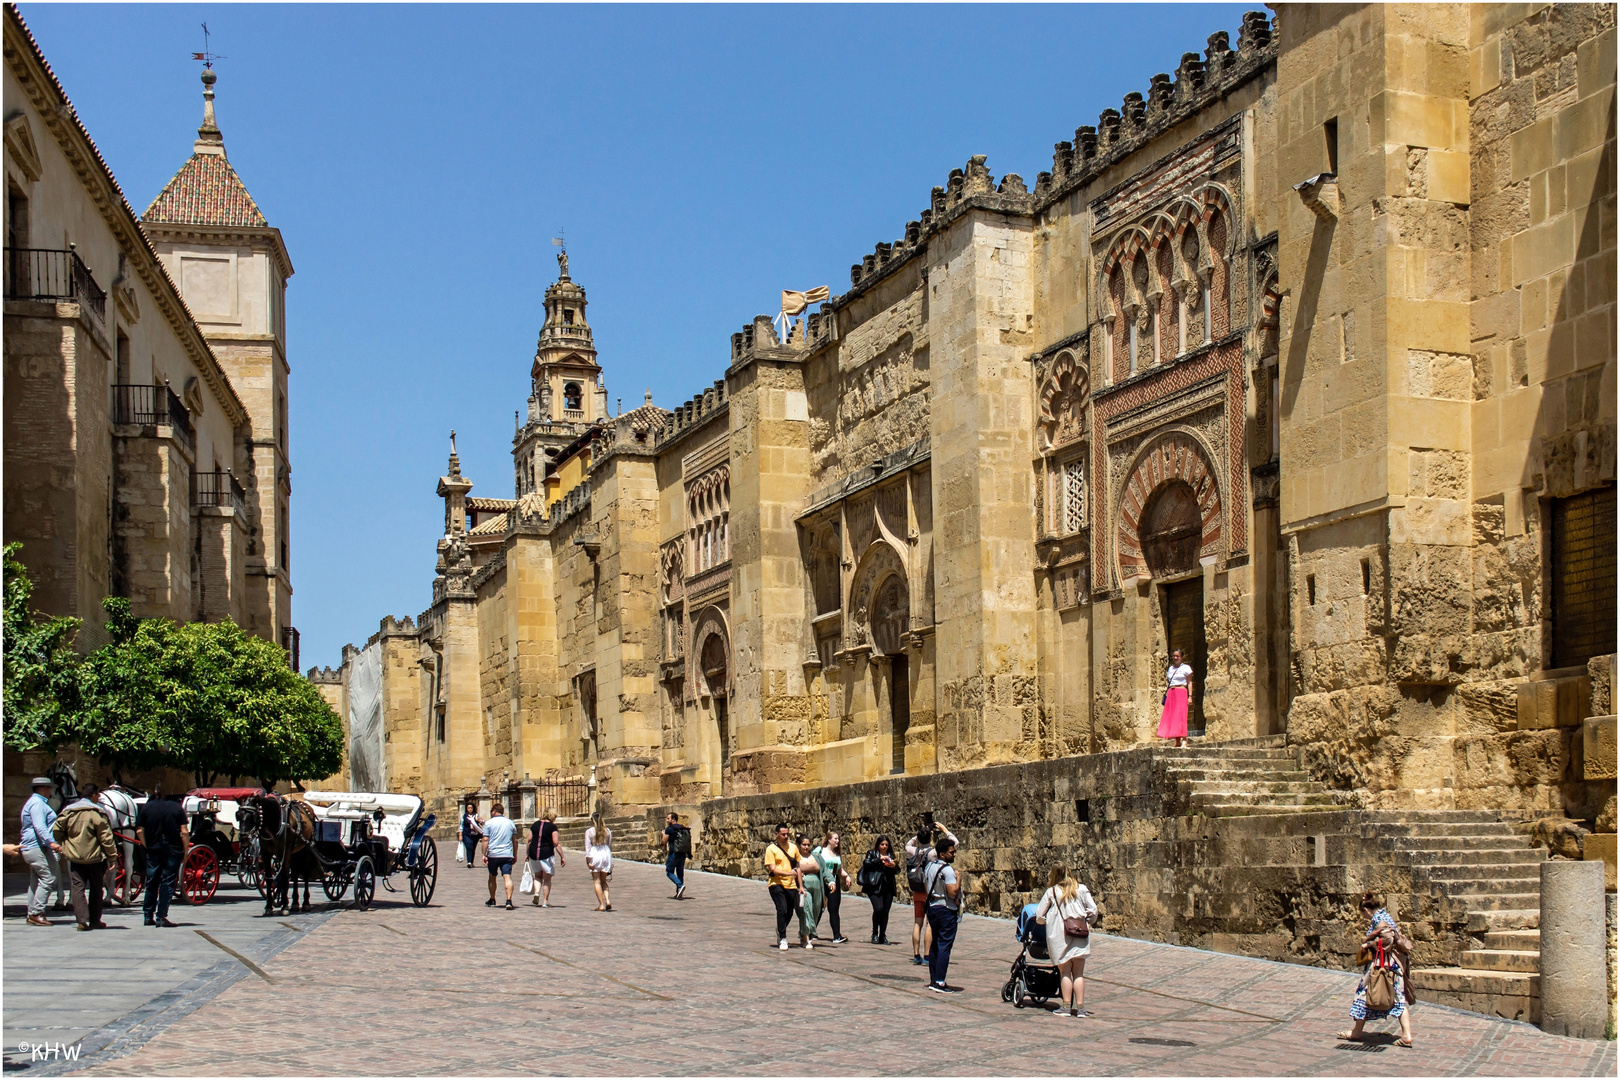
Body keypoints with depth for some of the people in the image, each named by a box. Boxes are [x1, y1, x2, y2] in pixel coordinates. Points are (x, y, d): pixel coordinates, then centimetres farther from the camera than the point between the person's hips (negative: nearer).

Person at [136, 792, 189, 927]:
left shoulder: (147, 807, 2)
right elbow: (184, 832, -6)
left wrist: (147, 847, 11)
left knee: (151, 883, 14)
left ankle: (148, 916, 18)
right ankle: (161, 917, -4)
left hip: (153, 851, 2)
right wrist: (185, 852, 2)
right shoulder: (177, 807, -2)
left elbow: (139, 831, -1)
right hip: (173, 851, -2)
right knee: (168, 884, 1)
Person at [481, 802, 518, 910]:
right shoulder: (510, 823, 10)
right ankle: (509, 900, -24)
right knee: (508, 877, -8)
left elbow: (485, 840, -6)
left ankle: (492, 900, 29)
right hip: (507, 854, 1)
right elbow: (515, 840, 13)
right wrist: (515, 855, 20)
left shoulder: (489, 823, 0)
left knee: (492, 877, 17)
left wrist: (484, 854, -3)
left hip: (493, 854, -1)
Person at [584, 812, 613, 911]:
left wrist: (588, 861, -8)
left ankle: (601, 905, 1)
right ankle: (607, 900, -4)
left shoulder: (589, 832, -4)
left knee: (597, 881, 4)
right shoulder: (607, 831, 6)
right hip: (606, 855, 3)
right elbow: (610, 845, 10)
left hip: (595, 855, -3)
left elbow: (587, 848, -8)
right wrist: (610, 861, 19)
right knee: (603, 881, 15)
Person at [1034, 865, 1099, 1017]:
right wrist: (1087, 922, 21)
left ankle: (1066, 1007, 4)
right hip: (1080, 935, 2)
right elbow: (1093, 910, 3)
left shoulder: (1052, 892, 3)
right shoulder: (1081, 889, 7)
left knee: (1065, 972, 5)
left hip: (1060, 935, -2)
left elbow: (1039, 915, 4)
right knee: (1079, 973, 6)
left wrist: (1046, 922, 25)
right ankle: (1080, 1007, 2)